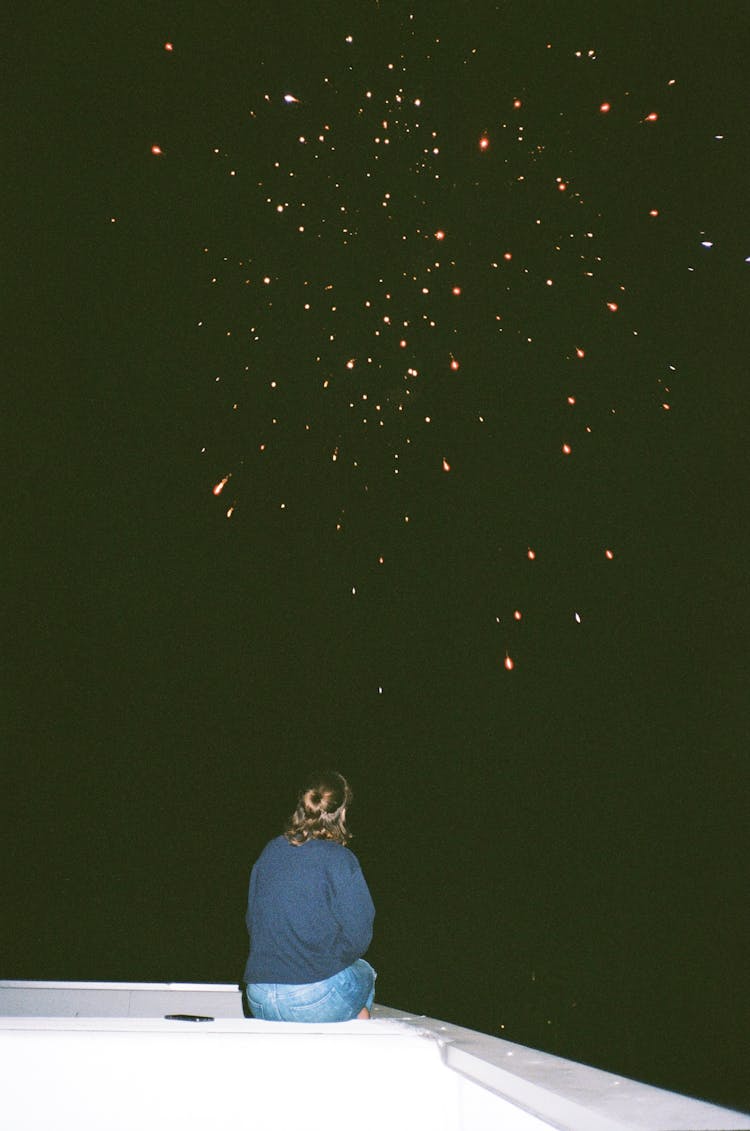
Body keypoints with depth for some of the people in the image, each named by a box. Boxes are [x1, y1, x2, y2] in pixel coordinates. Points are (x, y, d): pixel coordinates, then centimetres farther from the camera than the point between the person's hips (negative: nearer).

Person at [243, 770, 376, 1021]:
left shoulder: (271, 850, 6)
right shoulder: (339, 859, -11)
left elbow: (252, 921, 13)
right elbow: (358, 934, -10)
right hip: (316, 1002, -5)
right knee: (363, 972, 28)